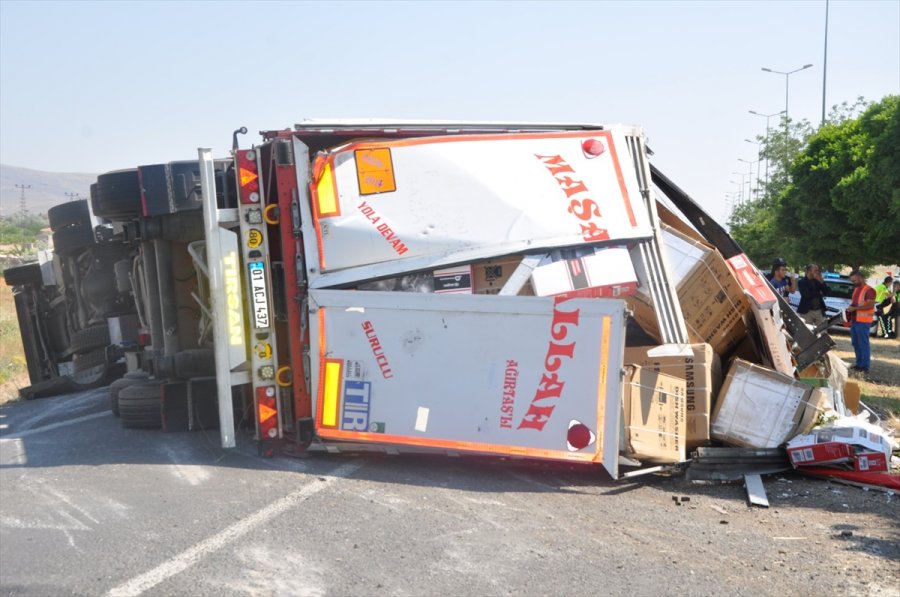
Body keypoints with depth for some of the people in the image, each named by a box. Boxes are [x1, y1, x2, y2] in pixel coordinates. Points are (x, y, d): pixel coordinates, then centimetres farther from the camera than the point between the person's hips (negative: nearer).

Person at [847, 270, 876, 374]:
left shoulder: (869, 290, -12)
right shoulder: (856, 289, 16)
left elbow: (870, 305, -20)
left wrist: (854, 308, -23)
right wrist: (850, 309, 7)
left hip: (863, 322, -9)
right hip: (854, 320, 9)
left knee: (863, 344, -6)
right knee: (856, 343, 13)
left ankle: (865, 367, -2)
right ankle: (859, 364, 21)